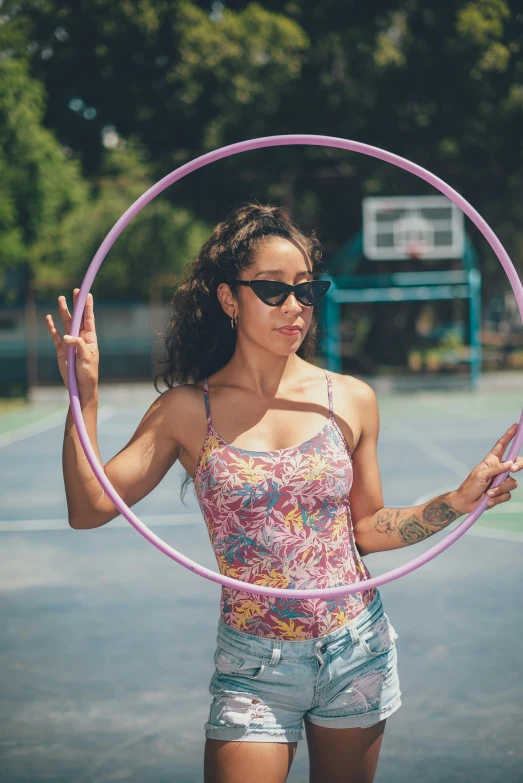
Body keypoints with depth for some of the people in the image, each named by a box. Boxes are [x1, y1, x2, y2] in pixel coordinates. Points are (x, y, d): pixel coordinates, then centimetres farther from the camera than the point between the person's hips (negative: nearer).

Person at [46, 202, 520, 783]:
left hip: (357, 650, 2)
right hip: (254, 666, -2)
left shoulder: (351, 400, 0)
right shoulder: (188, 410, -4)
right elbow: (88, 509, -12)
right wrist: (85, 397, -19)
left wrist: (460, 500, -4)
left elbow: (366, 528, 8)